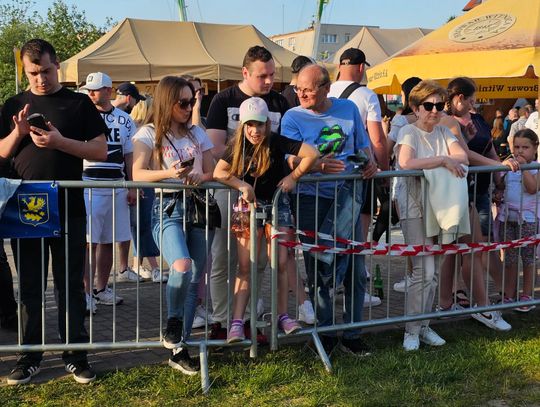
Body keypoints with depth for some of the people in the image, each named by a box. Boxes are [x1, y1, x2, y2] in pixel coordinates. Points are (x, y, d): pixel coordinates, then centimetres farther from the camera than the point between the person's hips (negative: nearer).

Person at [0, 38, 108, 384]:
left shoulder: (79, 103, 4)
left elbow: (101, 151, -1)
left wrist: (59, 141, -15)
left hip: (69, 209, -2)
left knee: (71, 284, 3)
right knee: (29, 285, 7)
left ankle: (76, 354, 11)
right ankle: (30, 356, 17)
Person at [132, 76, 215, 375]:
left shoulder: (197, 133, 17)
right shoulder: (149, 133, 4)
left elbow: (211, 173, 16)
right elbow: (138, 174, -7)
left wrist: (199, 177, -8)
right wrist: (169, 173, -24)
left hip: (199, 206, 4)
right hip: (168, 208, -4)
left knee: (194, 279, 0)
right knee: (181, 267, -28)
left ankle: (179, 348, 7)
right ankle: (173, 322, -2)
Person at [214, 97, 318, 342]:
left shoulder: (276, 143, -13)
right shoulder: (237, 147, -3)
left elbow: (312, 154, -19)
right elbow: (218, 173, -9)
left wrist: (293, 176, -12)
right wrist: (242, 185, -19)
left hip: (277, 205, -1)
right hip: (250, 206, 1)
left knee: (280, 264, -2)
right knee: (245, 266, -5)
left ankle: (283, 316, 12)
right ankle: (237, 322, -8)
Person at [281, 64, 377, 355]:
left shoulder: (348, 109, 7)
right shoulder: (293, 117, -1)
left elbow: (363, 145, 15)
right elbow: (292, 160, -11)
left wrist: (370, 162, -8)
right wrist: (319, 166, -30)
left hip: (347, 194, 2)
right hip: (311, 198, -2)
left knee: (355, 269, -5)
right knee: (316, 268, 3)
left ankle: (351, 334, 6)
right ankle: (325, 333, 15)